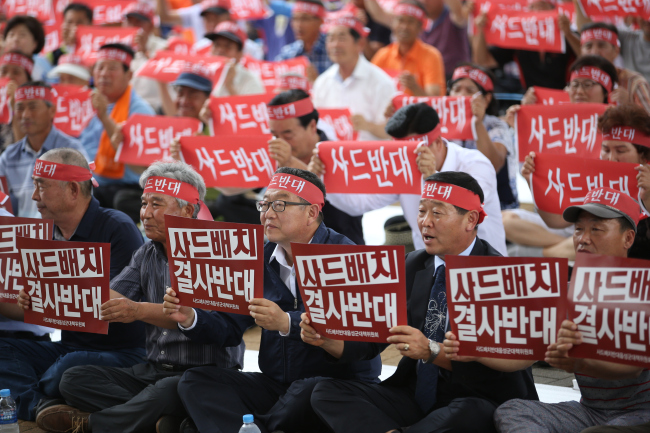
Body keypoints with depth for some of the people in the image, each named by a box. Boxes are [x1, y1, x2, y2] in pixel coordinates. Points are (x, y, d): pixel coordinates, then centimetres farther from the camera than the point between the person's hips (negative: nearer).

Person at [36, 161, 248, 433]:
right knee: (75, 379, -11)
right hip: (154, 369, 7)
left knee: (165, 391, -39)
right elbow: (108, 300, 3)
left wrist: (141, 311, -33)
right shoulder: (147, 254, 16)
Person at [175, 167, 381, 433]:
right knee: (196, 380, -11)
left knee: (306, 391, -40)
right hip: (276, 385, 7)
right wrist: (191, 319, -10)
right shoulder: (262, 259, 11)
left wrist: (287, 323, -39)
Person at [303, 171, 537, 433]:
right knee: (327, 392, -13)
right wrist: (326, 339, -14)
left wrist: (431, 350, -34)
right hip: (414, 396, 6)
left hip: (476, 402, -6)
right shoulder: (412, 266, 10)